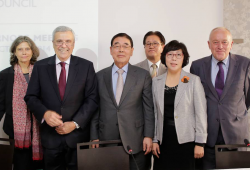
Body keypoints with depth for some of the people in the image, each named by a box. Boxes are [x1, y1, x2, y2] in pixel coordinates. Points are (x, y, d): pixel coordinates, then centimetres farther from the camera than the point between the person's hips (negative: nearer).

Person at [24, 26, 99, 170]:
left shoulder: (86, 66, 0)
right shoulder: (40, 66, 3)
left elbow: (92, 99, -3)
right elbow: (31, 97, 3)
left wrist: (75, 123, -12)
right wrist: (45, 113, -16)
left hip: (78, 135, -1)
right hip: (50, 136, 1)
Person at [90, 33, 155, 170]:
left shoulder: (143, 75, 3)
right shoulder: (100, 76, 7)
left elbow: (149, 108, 1)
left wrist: (148, 136, -4)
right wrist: (94, 137, 4)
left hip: (135, 143, -1)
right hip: (106, 140, 1)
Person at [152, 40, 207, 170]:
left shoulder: (194, 81, -2)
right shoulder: (156, 82, 8)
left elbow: (201, 113, -4)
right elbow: (155, 113, 11)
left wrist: (200, 143, -7)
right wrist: (154, 140, 6)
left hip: (186, 140, -3)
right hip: (164, 141, 3)